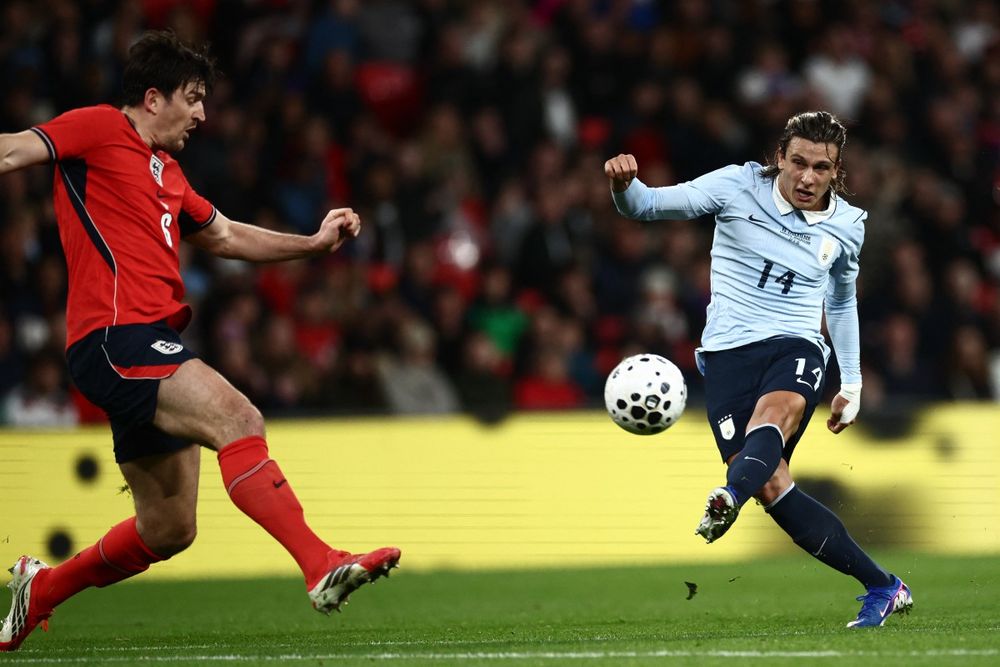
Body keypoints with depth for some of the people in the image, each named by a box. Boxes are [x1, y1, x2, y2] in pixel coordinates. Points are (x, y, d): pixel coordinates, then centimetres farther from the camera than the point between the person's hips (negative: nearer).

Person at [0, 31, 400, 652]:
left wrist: (314, 242, 24)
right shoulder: (98, 129, 1)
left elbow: (227, 235, 35)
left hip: (152, 345, 10)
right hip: (116, 338, -10)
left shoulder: (167, 173, 26)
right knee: (237, 418, -28)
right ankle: (323, 565, -37)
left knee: (168, 530, 12)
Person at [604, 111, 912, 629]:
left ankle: (730, 499, -69)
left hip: (796, 349, 1)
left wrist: (852, 383, 28)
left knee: (774, 415, -37)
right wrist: (624, 184, -28)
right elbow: (647, 206, -4)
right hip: (728, 352, -1)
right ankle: (882, 587, -5)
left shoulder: (847, 226, 9)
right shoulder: (737, 187, -1)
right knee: (773, 490, -16)